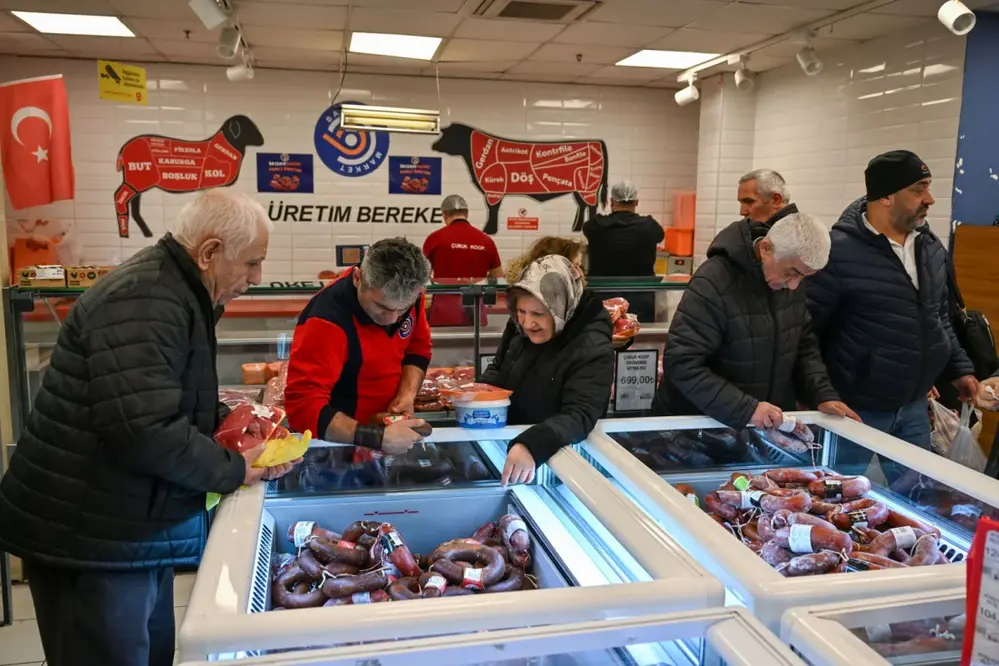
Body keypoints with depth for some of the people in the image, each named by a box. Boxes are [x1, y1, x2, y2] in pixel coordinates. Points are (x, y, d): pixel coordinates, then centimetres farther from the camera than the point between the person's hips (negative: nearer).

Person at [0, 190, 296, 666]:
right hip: (90, 538, -10)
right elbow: (146, 430, -32)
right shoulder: (145, 303, -24)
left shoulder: (173, 293, 11)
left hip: (134, 528, 10)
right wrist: (234, 471, -18)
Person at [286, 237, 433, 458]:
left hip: (391, 425, 5)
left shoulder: (407, 296, -9)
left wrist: (407, 395, -10)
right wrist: (378, 438, -37)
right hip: (338, 445, -5)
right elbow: (303, 407, -31)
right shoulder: (327, 321, -27)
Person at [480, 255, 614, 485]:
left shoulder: (592, 351, -22)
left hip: (557, 456, -6)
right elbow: (499, 368, 13)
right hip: (508, 440, 6)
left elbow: (580, 416, -30)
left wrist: (532, 446, -44)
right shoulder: (520, 329, -2)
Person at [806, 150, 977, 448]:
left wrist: (958, 368, 14)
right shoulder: (839, 252, -19)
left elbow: (940, 318, 18)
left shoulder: (932, 248, 6)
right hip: (855, 409, -7)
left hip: (914, 408, 7)